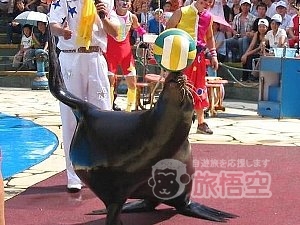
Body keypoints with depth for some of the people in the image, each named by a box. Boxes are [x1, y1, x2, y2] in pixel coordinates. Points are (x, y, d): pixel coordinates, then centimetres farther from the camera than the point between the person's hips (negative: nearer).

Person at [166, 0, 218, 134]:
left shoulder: (208, 17, 9)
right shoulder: (182, 12, -5)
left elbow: (209, 37, 22)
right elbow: (168, 30, -3)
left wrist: (213, 55, 14)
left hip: (199, 56, 5)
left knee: (199, 89, 9)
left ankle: (201, 123, 18)